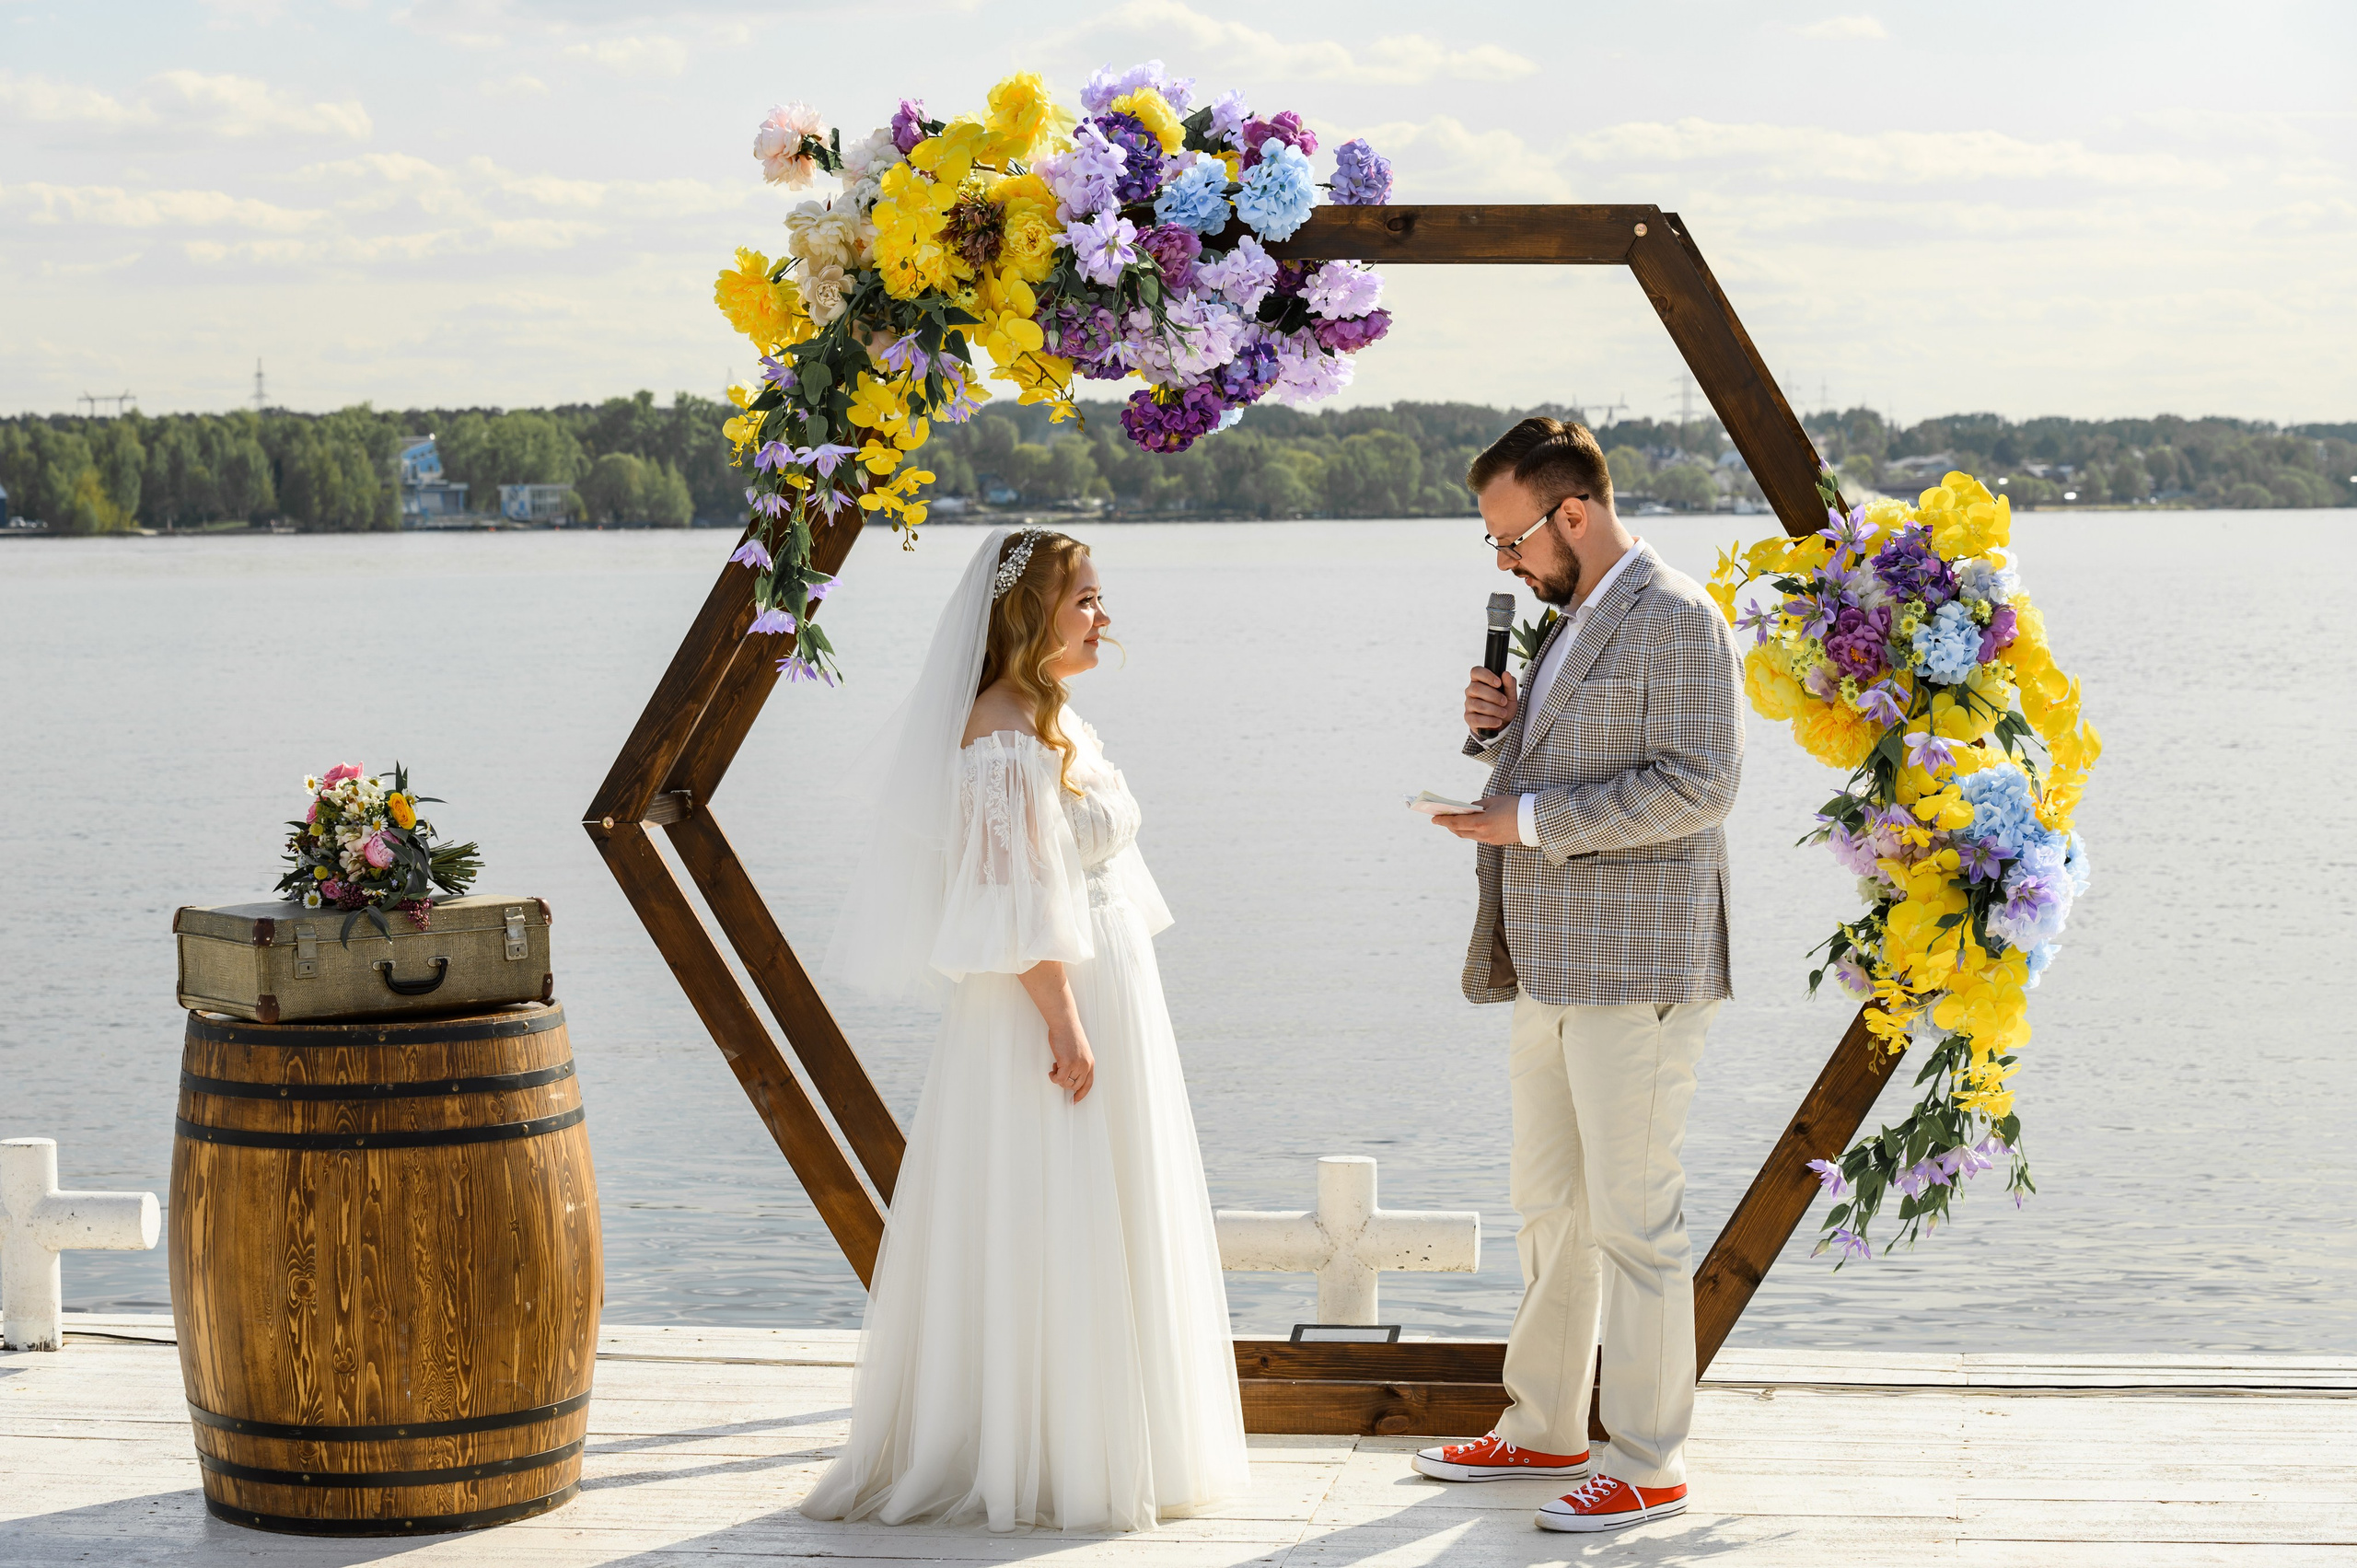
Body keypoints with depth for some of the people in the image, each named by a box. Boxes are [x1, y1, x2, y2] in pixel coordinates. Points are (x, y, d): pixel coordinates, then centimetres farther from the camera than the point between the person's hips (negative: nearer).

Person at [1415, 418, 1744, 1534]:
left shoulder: (1675, 621, -13)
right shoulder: (1570, 621, 17)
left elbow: (1698, 782, -20)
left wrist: (1528, 819, -20)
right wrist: (1500, 732, 3)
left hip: (1635, 968, -10)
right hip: (1554, 965, 10)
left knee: (1632, 1220, -4)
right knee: (1549, 1204, 17)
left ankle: (1649, 1466, 3)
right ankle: (1545, 1429, 29)